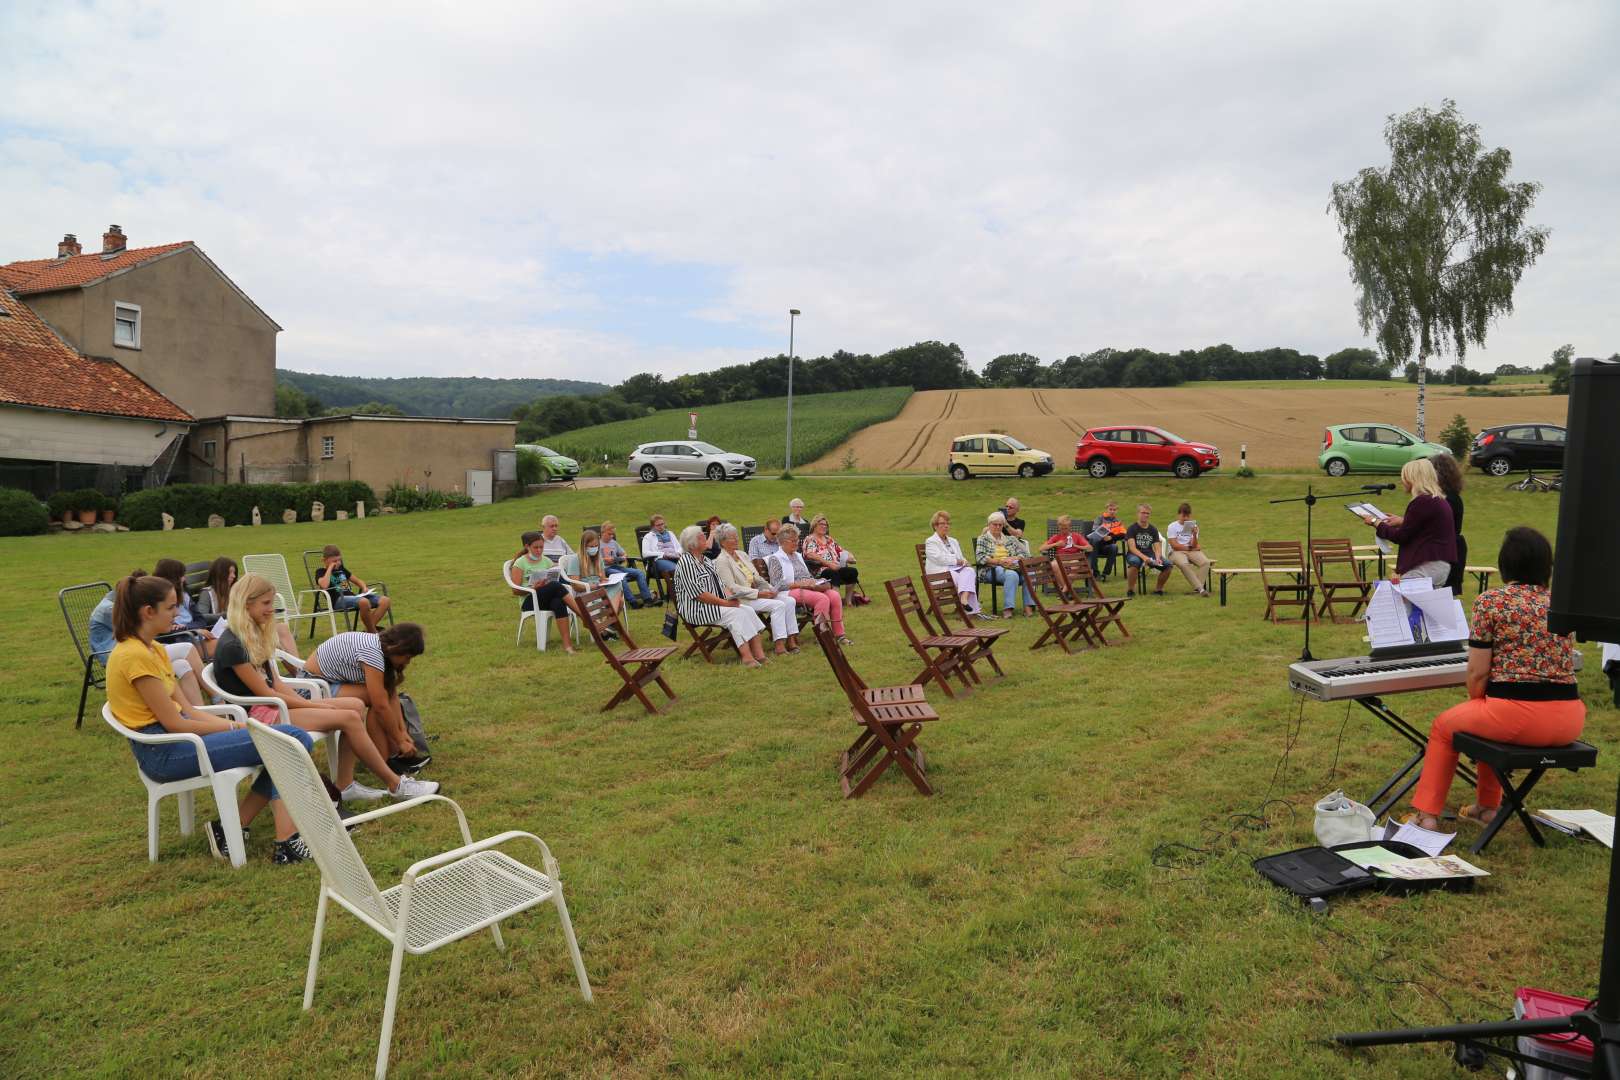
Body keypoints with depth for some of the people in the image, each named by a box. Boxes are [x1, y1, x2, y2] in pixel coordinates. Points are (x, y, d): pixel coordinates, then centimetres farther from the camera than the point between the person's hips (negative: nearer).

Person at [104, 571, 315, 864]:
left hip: (173, 740, 10)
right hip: (164, 752, -10)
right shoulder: (136, 656, -17)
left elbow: (186, 708, 12)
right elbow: (174, 723, -17)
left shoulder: (154, 650, 14)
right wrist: (231, 727, -6)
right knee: (292, 740, -16)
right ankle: (286, 843, -12)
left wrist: (231, 724, -1)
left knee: (294, 739, 0)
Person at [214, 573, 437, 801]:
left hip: (275, 705, 10)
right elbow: (265, 693, -16)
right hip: (258, 715, -9)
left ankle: (344, 785, -6)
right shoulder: (232, 646, -17)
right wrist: (313, 705, -11)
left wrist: (310, 703, -2)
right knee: (349, 718, -19)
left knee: (356, 705, -6)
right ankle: (395, 785, -10)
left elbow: (275, 683, 11)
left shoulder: (253, 635, 13)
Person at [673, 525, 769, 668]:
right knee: (736, 614, -25)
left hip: (716, 604, 8)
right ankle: (747, 656, -26)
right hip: (696, 609, -8)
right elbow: (697, 593, -20)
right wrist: (725, 603, -18)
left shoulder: (704, 559, 16)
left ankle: (759, 654, -20)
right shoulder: (686, 562, -13)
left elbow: (718, 583, 20)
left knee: (748, 610, -12)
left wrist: (731, 597, 0)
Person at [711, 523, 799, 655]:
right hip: (740, 599, -8)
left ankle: (791, 639, -14)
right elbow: (732, 588, -16)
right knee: (778, 605, -26)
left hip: (755, 593, 8)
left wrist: (770, 589, -2)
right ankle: (780, 645, -27)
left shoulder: (742, 555, 17)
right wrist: (758, 593, -19)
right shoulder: (721, 561, -9)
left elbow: (757, 577, 17)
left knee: (789, 601, -10)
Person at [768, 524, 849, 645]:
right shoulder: (775, 559, 0)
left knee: (834, 595, -21)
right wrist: (800, 584, -17)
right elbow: (777, 585, -10)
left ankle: (839, 634, -19)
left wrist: (815, 582, 5)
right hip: (791, 591, -7)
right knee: (823, 598, -32)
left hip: (809, 588, 7)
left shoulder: (798, 556, 24)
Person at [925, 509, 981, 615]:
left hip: (957, 569, 6)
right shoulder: (931, 542, 8)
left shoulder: (953, 541, 30)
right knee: (966, 579, -34)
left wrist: (963, 562, -3)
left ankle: (964, 599, -53)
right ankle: (972, 609, -41)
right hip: (940, 573, -6)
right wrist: (959, 561, -8)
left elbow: (961, 558, 22)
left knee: (970, 571, -31)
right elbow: (940, 559, -8)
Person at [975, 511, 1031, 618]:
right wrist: (998, 561, -13)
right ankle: (1008, 608, -41)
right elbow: (979, 557, -2)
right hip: (991, 569, -4)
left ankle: (1028, 607, -35)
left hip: (1011, 567, 4)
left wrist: (1012, 559, -7)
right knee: (1012, 575, -38)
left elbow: (1023, 554, 16)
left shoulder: (1010, 539, 24)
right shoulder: (983, 539, 12)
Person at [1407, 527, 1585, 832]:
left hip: (1518, 716, -6)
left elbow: (1478, 673, -8)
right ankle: (1487, 806, 44)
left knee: (1444, 726, 24)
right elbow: (1564, 666, 17)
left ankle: (1428, 815, 25)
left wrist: (1475, 702, 13)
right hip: (1569, 721, 6)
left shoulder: (1491, 601, -6)